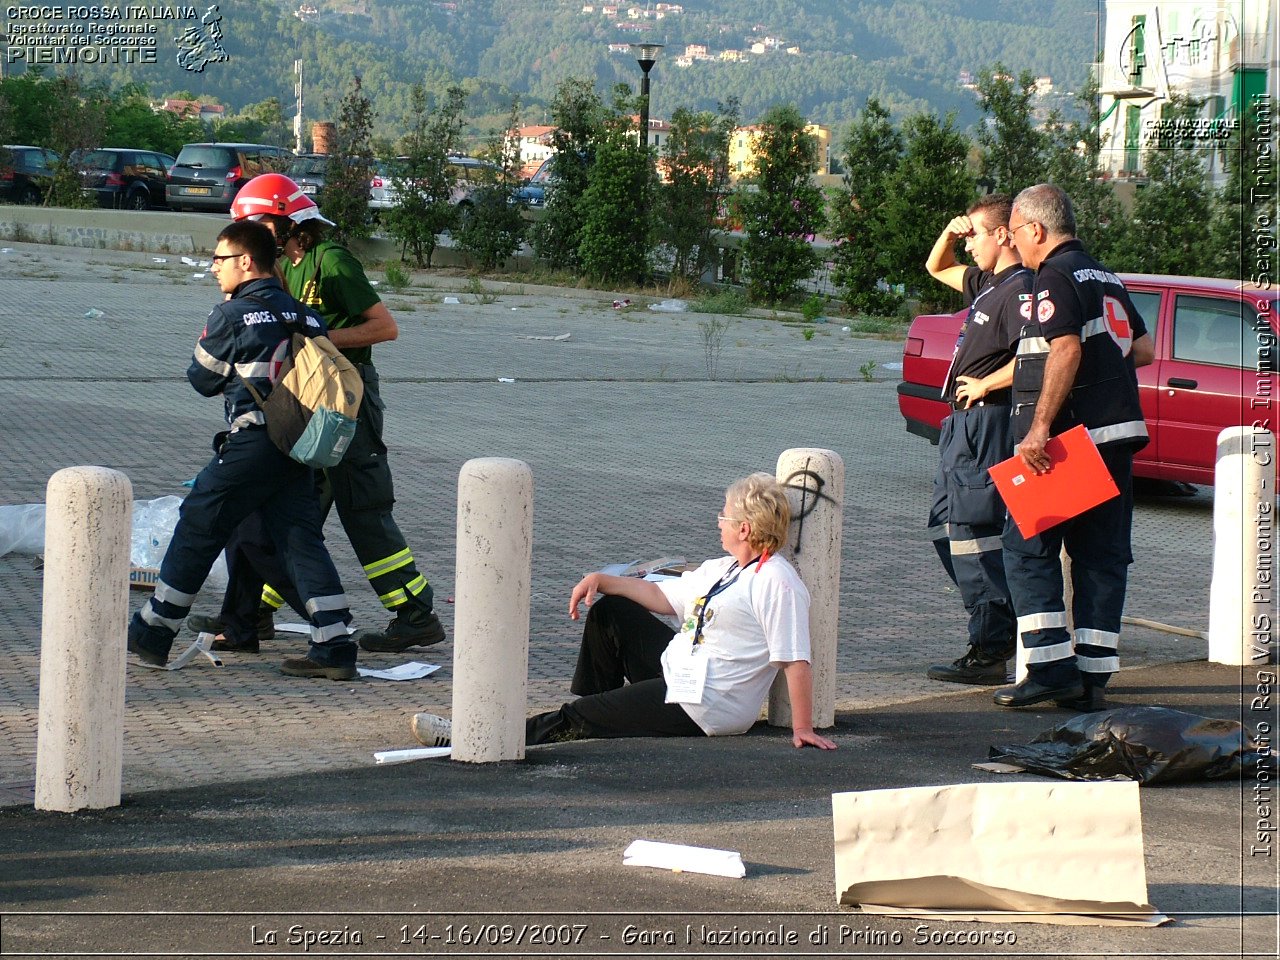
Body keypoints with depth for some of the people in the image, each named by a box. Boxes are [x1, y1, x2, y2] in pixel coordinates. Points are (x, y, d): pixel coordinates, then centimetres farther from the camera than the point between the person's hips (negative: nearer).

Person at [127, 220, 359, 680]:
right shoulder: (305, 316, 12)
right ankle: (334, 647, -2)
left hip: (250, 443, -6)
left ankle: (151, 634, 10)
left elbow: (202, 379, 3)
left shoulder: (231, 315, -6)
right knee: (301, 538, 6)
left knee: (197, 529, 4)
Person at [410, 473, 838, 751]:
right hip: (677, 675, 10)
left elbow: (796, 660, -24)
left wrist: (802, 729, -28)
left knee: (580, 717, -8)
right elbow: (661, 597, 18)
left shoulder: (776, 583, -20)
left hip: (701, 708, -10)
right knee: (610, 613, 19)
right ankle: (589, 720, 23)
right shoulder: (723, 570, 12)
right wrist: (601, 580, 8)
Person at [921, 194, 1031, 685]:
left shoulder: (1020, 288, -15)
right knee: (945, 528, 16)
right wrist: (949, 234, 14)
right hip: (964, 424, 11)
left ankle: (990, 652, -9)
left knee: (973, 533, -11)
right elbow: (936, 268, 34)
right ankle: (1005, 625, 21)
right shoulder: (986, 283, 15)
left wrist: (984, 386, -17)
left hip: (987, 421, -11)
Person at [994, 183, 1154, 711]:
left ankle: (1051, 667, -8)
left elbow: (1066, 350, -21)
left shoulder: (1056, 277, -8)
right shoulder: (1105, 278, 19)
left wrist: (1039, 427, -24)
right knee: (1102, 556, 8)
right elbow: (1143, 349, 21)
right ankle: (1094, 671, 7)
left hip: (1070, 434, -8)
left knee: (1028, 548, -1)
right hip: (1118, 432, 8)